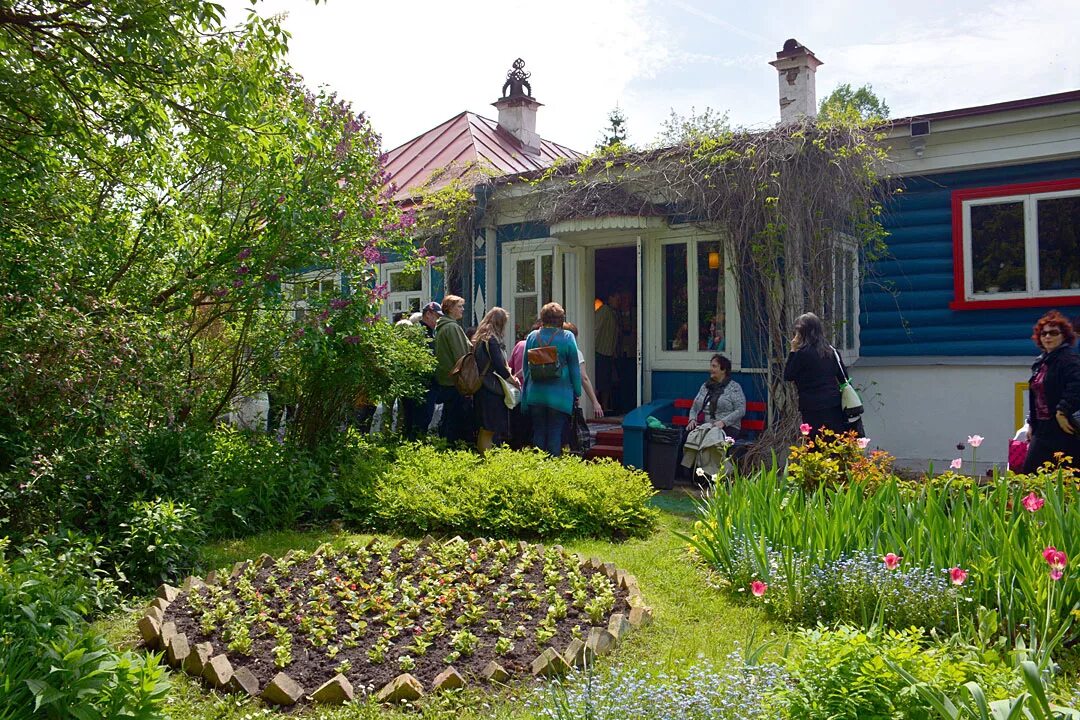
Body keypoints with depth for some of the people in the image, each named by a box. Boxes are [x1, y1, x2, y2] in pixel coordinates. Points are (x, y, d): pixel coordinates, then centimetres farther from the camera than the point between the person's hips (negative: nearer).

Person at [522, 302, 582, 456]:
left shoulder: (532, 336, 2)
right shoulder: (567, 337, -5)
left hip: (535, 394, 3)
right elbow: (574, 367, -2)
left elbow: (526, 366, 8)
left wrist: (527, 388, 17)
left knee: (538, 431, 11)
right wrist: (577, 392, 5)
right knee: (555, 432, 3)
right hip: (559, 394, -3)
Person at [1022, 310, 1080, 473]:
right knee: (1030, 473, 7)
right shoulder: (1041, 362, 16)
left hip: (1062, 431, -9)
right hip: (1042, 430, 9)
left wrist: (1062, 412, -24)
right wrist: (1031, 423, 18)